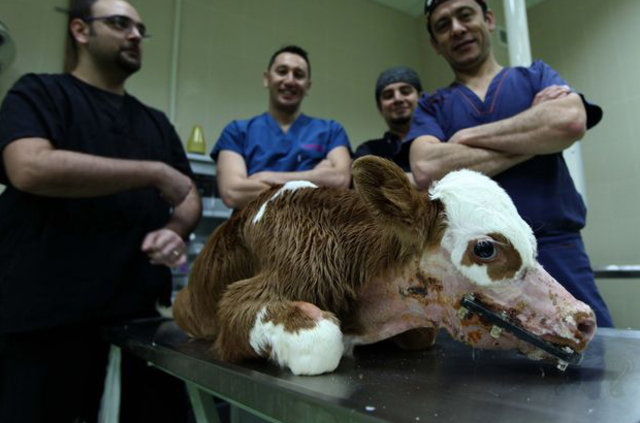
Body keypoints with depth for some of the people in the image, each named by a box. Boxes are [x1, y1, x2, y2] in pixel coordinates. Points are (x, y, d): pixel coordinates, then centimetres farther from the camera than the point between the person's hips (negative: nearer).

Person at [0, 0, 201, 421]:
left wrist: (175, 231, -9)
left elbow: (191, 198, 14)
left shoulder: (157, 122, 17)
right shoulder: (40, 93, 3)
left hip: (143, 312, 5)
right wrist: (156, 173, -13)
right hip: (48, 317, -4)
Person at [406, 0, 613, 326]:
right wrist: (536, 140, -8)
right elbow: (426, 171, -13)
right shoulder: (431, 107, 10)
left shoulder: (536, 76, 13)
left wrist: (467, 136, -5)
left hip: (556, 254, 1)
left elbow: (570, 121, -11)